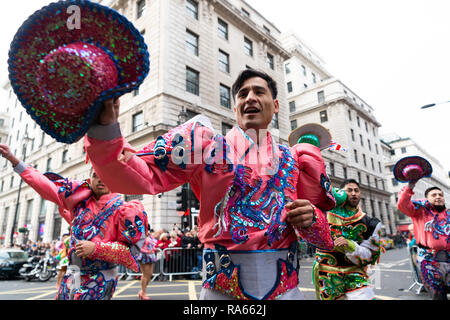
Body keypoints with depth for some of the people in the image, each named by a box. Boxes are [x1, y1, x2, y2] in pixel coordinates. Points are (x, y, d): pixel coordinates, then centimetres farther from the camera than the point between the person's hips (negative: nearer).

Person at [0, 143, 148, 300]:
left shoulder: (122, 209, -14)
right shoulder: (82, 197, -1)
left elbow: (131, 249, -16)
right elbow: (47, 185, 5)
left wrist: (96, 248, -24)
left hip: (99, 280, -4)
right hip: (72, 274, 4)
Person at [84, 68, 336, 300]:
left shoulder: (292, 158, 6)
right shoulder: (209, 146, -1)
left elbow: (322, 230, 13)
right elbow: (142, 176, -12)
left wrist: (310, 219, -9)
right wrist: (106, 127, -26)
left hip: (284, 288, 3)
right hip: (222, 288, -2)